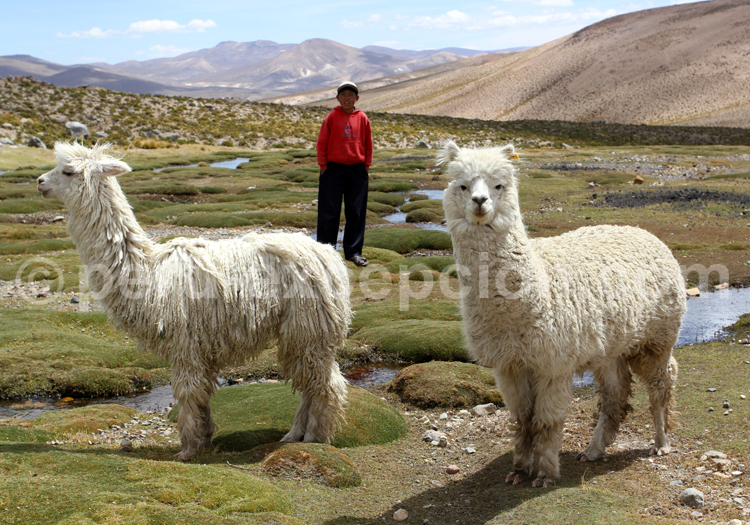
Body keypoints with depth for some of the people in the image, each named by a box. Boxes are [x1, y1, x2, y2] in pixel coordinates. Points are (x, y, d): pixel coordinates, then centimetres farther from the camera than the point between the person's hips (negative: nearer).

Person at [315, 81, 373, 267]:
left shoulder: (362, 118, 4)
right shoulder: (331, 117, -2)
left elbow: (368, 144, 10)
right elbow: (321, 143, 1)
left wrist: (366, 166, 5)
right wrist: (323, 166, -3)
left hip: (357, 169, 2)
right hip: (333, 169, -2)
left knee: (356, 212, 7)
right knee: (329, 212, 2)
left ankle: (353, 251, 15)